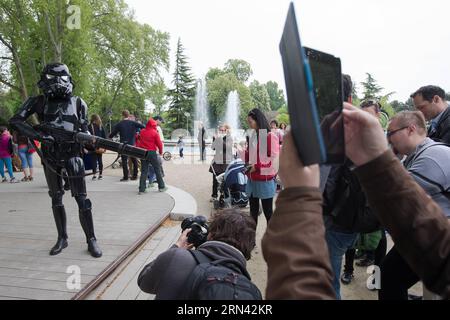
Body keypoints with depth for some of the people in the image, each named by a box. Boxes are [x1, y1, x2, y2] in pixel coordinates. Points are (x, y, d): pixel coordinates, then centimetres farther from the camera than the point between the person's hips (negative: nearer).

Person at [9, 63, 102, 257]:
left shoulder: (78, 103, 1)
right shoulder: (39, 102, 0)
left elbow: (84, 130, 5)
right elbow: (15, 121, -6)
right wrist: (40, 135, -19)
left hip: (72, 155, -2)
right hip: (50, 157, 2)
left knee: (82, 199, -6)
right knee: (56, 199, 11)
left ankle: (91, 240, 2)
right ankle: (62, 238, 24)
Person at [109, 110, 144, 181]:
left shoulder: (119, 124, -2)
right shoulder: (133, 123, -3)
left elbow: (112, 134, 3)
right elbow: (143, 127, -14)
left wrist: (110, 137, 22)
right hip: (132, 144, 1)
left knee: (124, 161, 4)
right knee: (134, 160, 12)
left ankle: (125, 177, 2)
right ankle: (135, 175, 14)